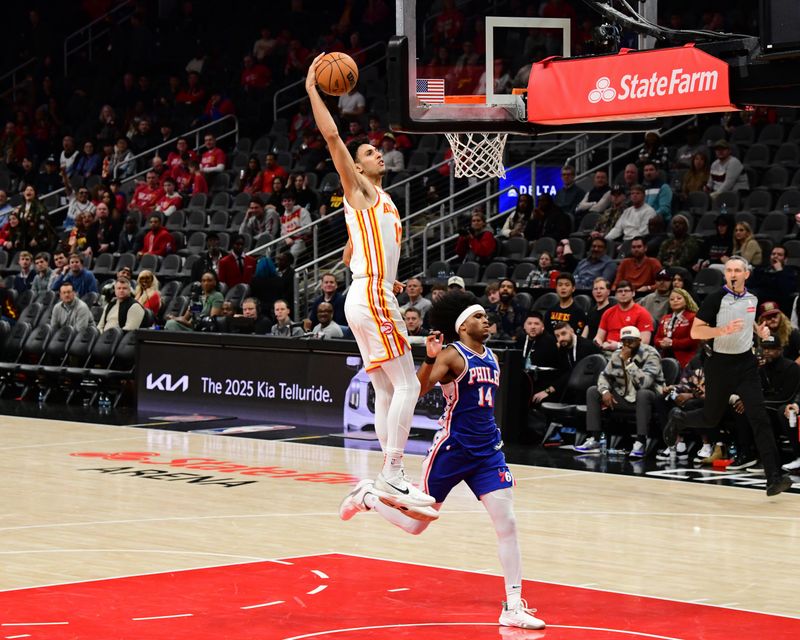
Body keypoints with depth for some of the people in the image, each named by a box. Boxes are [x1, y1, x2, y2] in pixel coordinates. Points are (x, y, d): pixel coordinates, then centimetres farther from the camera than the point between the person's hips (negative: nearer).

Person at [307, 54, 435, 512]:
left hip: (374, 295, 9)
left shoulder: (381, 201, 23)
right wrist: (312, 90, -9)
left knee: (387, 390, 9)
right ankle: (392, 475, -16)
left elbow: (351, 255, 29)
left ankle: (391, 478, 10)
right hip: (372, 297, -9)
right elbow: (332, 137, -12)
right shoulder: (359, 191, -1)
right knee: (407, 385, -13)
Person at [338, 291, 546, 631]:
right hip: (452, 448, -6)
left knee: (507, 524, -7)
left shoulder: (491, 358, 11)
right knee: (416, 524, 6)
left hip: (487, 450, 6)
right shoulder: (451, 355, -11)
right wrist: (429, 359, -37)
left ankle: (514, 607, -4)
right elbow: (417, 390, -25)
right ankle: (367, 495, 34)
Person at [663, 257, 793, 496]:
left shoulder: (752, 299, 5)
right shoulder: (716, 299, -12)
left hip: (746, 362, 3)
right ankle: (678, 419, 46)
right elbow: (695, 331, -15)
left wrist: (759, 329, 7)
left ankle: (774, 478, -18)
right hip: (720, 363, -3)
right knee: (711, 418, 11)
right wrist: (723, 330, -28)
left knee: (759, 417, -12)